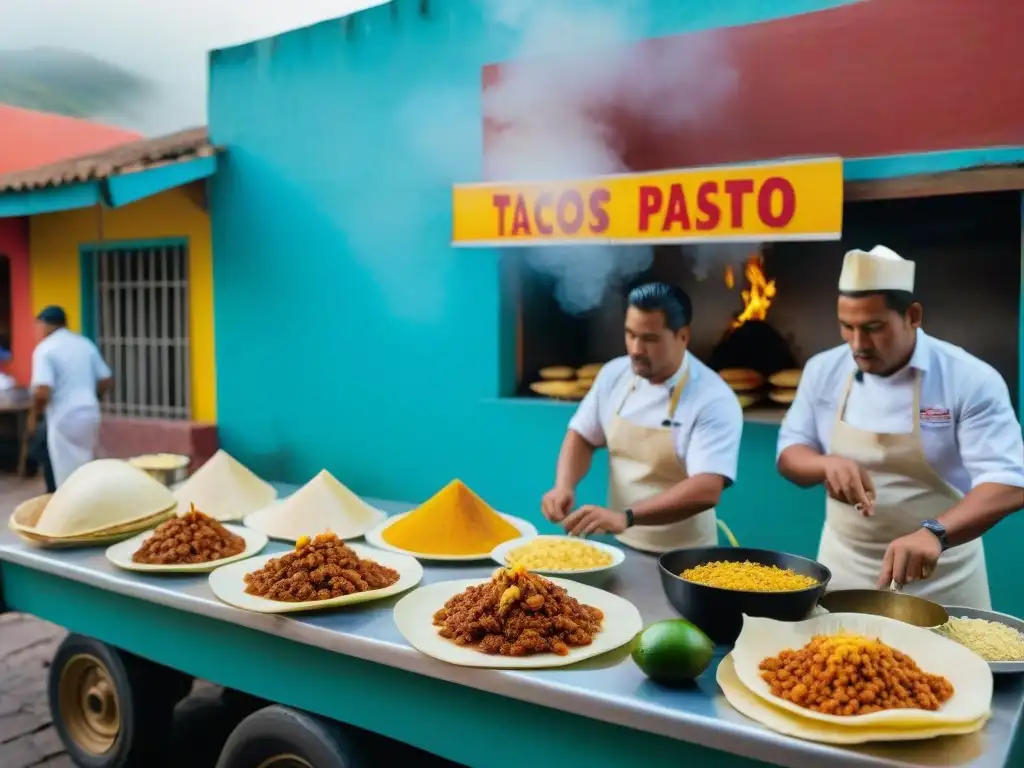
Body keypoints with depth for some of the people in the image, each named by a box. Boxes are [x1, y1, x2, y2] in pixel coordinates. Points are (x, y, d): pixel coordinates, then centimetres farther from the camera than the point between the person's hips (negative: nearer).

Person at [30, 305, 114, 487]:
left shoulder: (45, 349, -9)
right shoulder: (86, 344, 10)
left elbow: (42, 391, -19)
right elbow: (106, 381, 11)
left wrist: (38, 410, 0)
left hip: (64, 419, -6)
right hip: (90, 414, 6)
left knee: (68, 477, 2)